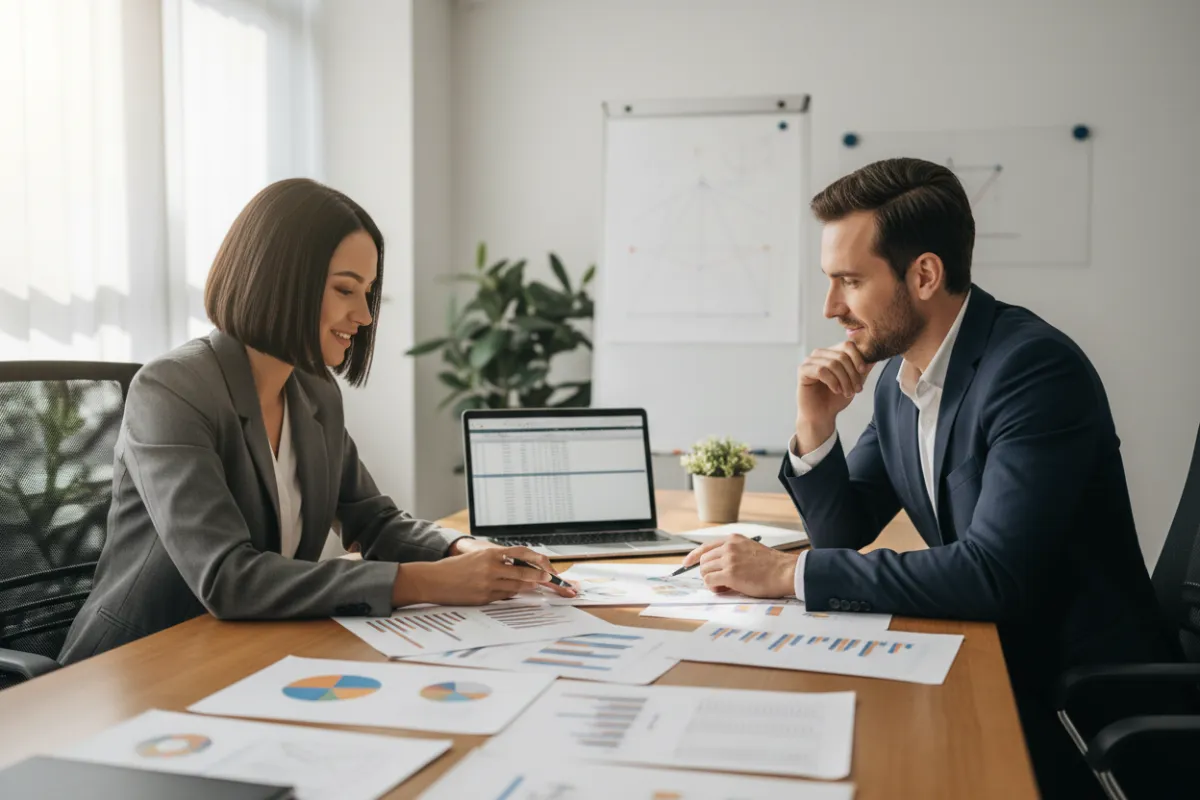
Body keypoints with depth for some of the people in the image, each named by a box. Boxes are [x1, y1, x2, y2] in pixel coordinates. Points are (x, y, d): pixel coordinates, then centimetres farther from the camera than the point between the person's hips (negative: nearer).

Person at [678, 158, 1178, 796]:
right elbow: (843, 532, 9)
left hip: (1081, 703, -6)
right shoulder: (896, 376, 3)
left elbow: (993, 573, -30)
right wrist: (815, 427, -9)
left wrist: (788, 573, -27)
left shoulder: (1036, 367, -22)